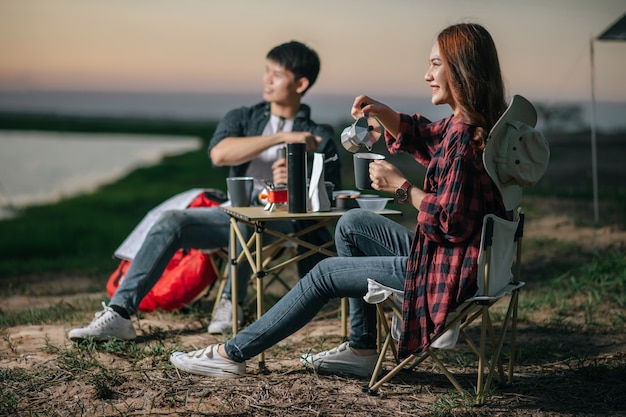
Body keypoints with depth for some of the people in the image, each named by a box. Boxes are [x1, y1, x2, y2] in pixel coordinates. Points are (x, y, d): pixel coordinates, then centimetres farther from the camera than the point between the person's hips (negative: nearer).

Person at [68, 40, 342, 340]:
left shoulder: (319, 137, 7)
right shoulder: (243, 119, 13)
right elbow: (219, 153, -11)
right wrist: (282, 138, -19)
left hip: (284, 225, -3)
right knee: (171, 222, -21)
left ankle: (231, 302, -21)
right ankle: (119, 313, -26)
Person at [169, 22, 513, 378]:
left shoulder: (465, 136, -23)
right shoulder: (461, 125, 8)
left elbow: (450, 222, -27)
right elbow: (419, 137, 26)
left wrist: (400, 185, -15)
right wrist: (382, 112, 6)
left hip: (450, 272, -10)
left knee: (325, 274, -1)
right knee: (352, 224, 18)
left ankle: (232, 355, 10)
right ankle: (362, 350, 18)